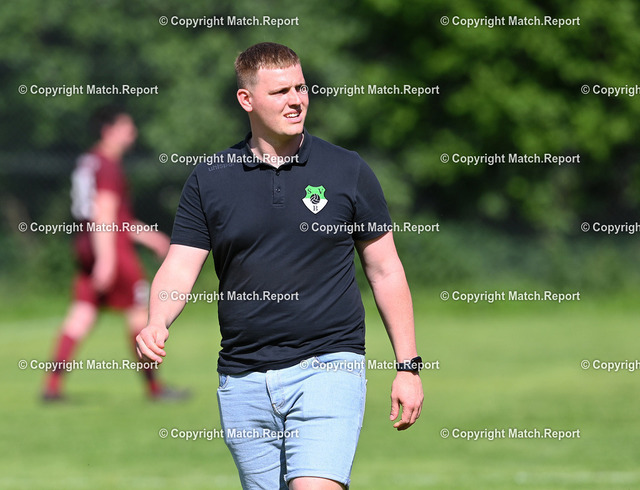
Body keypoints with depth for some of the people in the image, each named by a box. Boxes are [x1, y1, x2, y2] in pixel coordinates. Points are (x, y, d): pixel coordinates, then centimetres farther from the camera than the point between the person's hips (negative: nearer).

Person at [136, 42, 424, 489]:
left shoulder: (348, 171, 3)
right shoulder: (210, 180, 5)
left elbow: (385, 269, 8)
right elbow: (179, 268, 1)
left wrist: (408, 367, 4)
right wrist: (157, 325, -21)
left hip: (327, 367, -3)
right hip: (244, 381, 3)